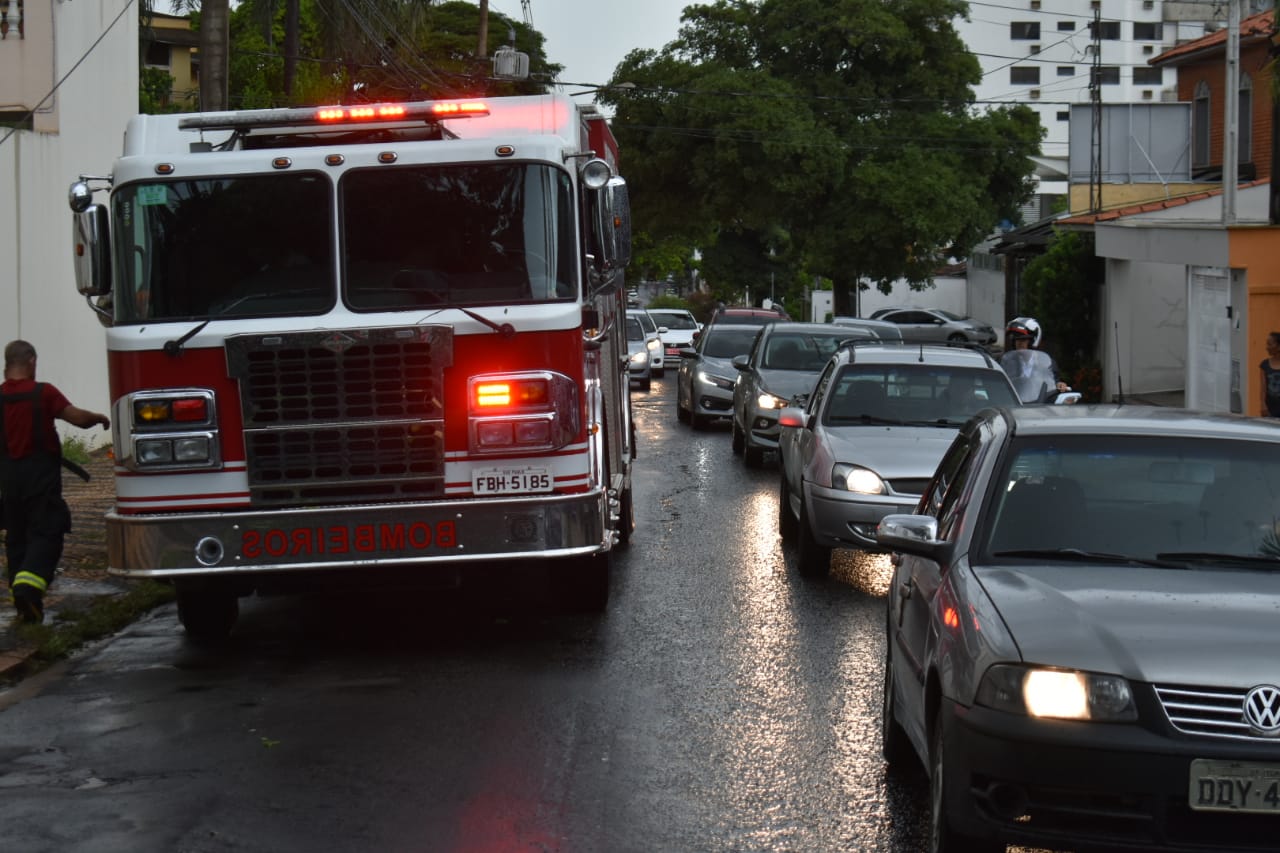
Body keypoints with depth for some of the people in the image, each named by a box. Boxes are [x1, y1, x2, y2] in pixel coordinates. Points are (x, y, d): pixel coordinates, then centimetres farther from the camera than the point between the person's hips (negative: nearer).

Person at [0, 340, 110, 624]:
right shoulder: (43, 393, -11)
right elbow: (79, 417, -13)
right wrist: (101, 418, 6)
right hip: (40, 473, -5)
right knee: (46, 533, -3)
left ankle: (23, 600, 15)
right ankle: (28, 587, -24)